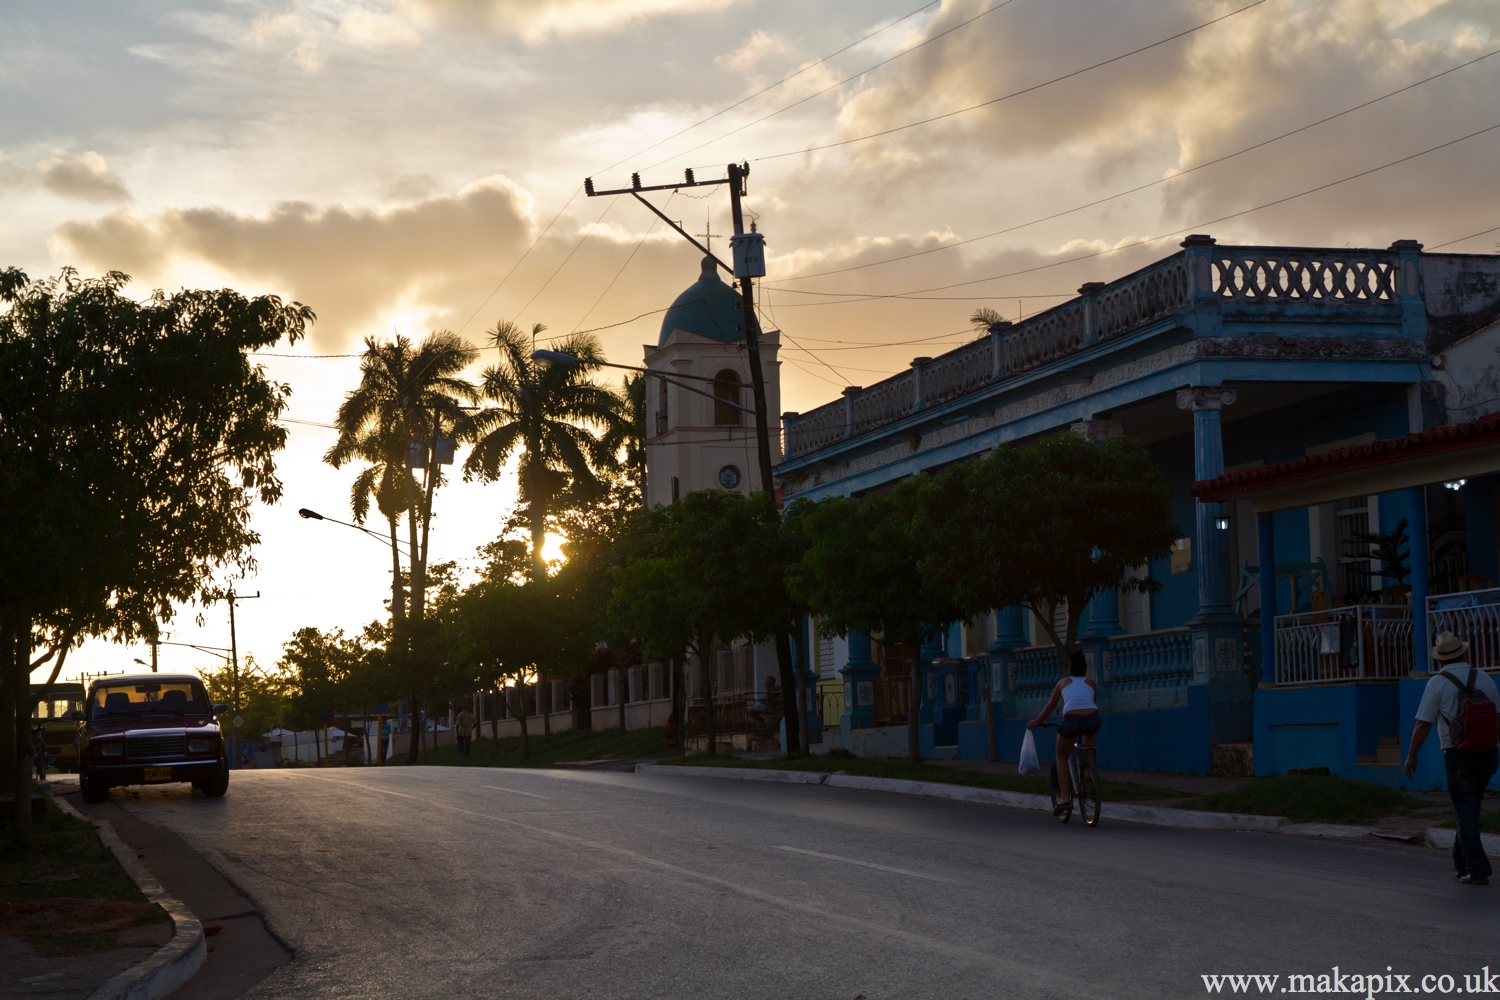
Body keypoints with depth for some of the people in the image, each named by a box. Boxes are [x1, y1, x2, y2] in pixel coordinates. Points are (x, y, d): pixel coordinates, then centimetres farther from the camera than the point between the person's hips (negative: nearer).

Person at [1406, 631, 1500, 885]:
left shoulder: (1438, 682, -6)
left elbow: (1423, 724, -8)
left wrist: (1411, 755, 2)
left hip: (1458, 756, -4)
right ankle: (1461, 861, 27)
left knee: (1466, 813, 0)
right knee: (1469, 809, 18)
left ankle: (1477, 870, -4)